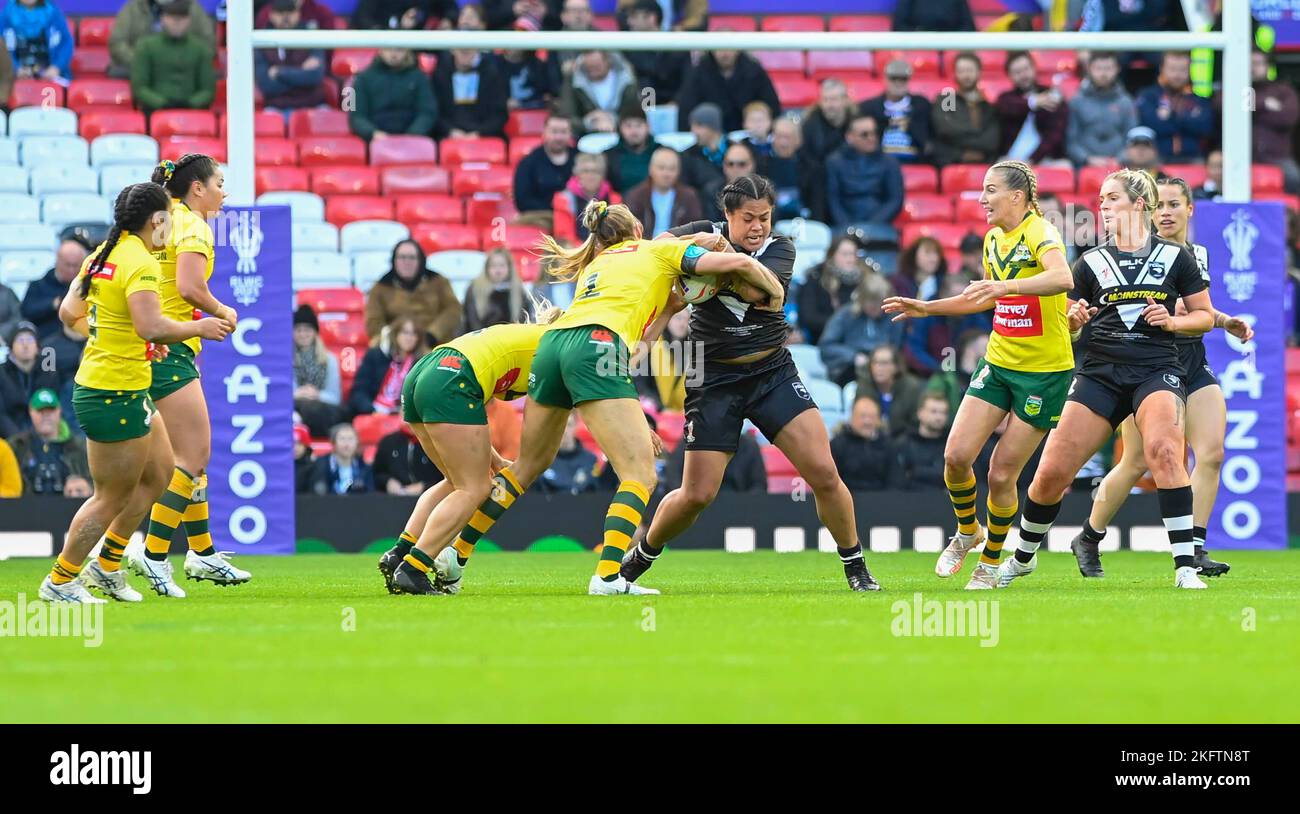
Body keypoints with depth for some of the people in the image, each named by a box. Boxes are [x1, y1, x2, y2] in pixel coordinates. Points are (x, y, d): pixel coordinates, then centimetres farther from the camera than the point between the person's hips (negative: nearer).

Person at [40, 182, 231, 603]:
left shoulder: (102, 255, 8)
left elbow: (69, 313, 16)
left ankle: (107, 566, 27)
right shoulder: (140, 263, -19)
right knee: (112, 498, 2)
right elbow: (152, 327, -31)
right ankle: (60, 581, 13)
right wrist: (199, 327, -17)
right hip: (117, 397, -10)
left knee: (158, 475, 21)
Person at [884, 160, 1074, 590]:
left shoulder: (1039, 234, -17)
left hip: (1045, 372, -7)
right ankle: (967, 531, 21)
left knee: (1001, 474, -3)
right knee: (956, 455, -7)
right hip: (999, 362, 7)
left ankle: (990, 562, 19)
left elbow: (1062, 278, -38)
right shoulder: (994, 239, 9)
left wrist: (1007, 285, -50)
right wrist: (927, 308, 21)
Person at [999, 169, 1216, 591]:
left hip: (1156, 370, -3)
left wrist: (1173, 321, -10)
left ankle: (1186, 569, -27)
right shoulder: (1091, 262, 10)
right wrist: (1074, 319, -9)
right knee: (1052, 471, -3)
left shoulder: (1175, 256, 5)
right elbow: (1065, 322, 14)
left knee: (1164, 451, -30)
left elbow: (1205, 316, 10)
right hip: (1100, 373, 3)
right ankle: (1023, 557, 24)